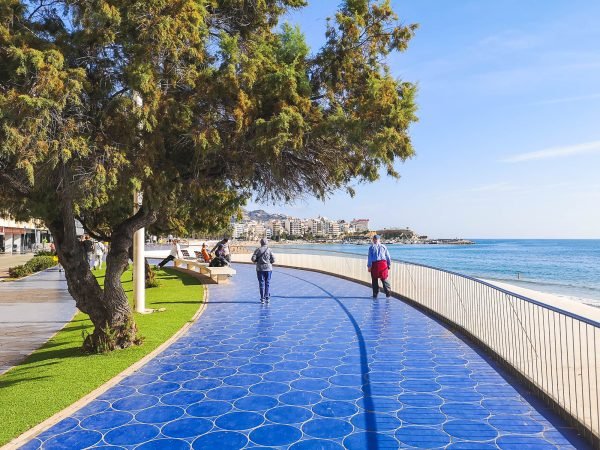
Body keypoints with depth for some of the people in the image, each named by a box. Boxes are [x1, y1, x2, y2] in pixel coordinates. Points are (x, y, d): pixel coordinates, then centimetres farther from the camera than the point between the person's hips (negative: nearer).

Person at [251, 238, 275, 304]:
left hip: (260, 268, -1)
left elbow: (253, 258, -9)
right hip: (268, 268, 1)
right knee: (267, 283, 9)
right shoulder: (269, 250, -3)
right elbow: (273, 259, -4)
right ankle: (267, 298, 9)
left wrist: (256, 261, 12)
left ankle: (262, 298, 4)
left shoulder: (258, 250, -5)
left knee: (261, 283, 5)